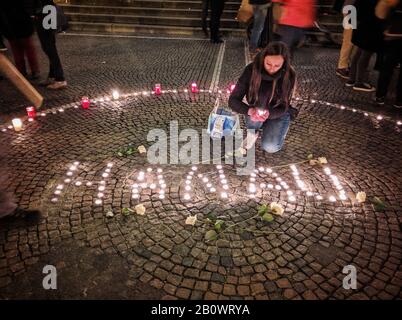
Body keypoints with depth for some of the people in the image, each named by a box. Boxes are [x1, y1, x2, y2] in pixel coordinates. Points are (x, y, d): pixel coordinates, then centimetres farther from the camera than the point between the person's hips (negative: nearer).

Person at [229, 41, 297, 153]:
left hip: (278, 113, -1)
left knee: (270, 147, -24)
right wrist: (250, 110, -43)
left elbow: (283, 107, -19)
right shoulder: (252, 70, -22)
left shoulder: (289, 75, -22)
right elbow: (233, 100, -23)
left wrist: (268, 114, -42)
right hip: (256, 111, 1)